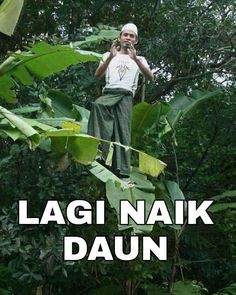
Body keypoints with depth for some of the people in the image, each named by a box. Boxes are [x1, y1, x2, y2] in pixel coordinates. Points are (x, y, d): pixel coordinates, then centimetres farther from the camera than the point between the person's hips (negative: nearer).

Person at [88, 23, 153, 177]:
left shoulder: (139, 59, 21)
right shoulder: (109, 55, 22)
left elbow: (150, 77, -1)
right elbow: (98, 75, 5)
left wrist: (135, 59, -15)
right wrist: (110, 57, -11)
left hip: (126, 96, 0)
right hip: (109, 92, 0)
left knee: (123, 130, -15)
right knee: (97, 105, -34)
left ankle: (122, 170, -20)